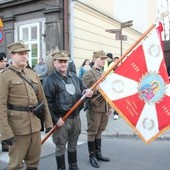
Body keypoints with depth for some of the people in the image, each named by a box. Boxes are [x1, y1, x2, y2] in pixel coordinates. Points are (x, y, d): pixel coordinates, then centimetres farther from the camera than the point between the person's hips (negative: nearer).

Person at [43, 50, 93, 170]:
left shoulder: (74, 77, 8)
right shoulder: (50, 80, -13)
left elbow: (82, 90, 20)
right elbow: (46, 102, -17)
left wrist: (86, 93, -5)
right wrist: (55, 119, -18)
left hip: (76, 117, 6)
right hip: (61, 119, -6)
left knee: (73, 144, 21)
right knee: (61, 146, 7)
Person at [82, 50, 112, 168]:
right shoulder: (89, 74, -7)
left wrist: (110, 106, 17)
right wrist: (96, 90, -22)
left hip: (105, 108, 6)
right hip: (94, 109, -6)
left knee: (99, 131, 17)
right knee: (92, 132, 5)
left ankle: (98, 154, 29)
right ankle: (92, 156, 18)